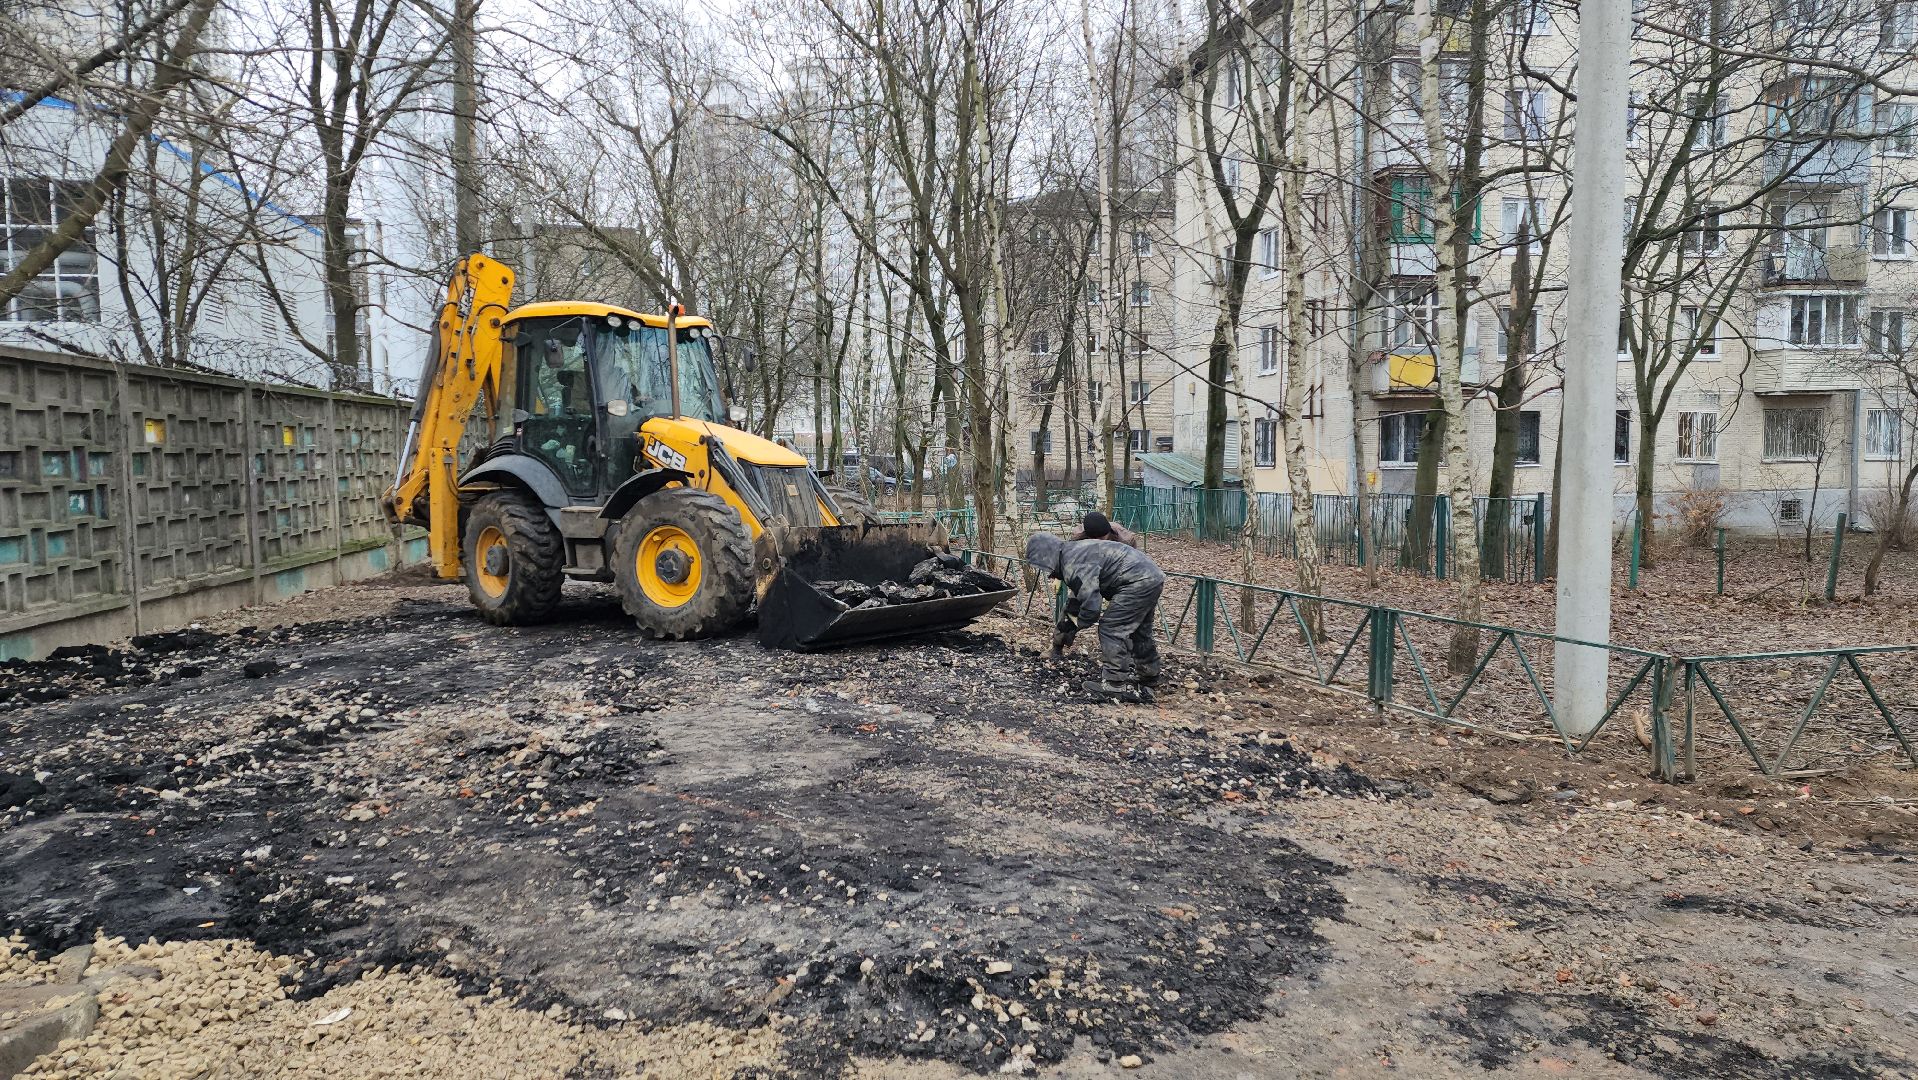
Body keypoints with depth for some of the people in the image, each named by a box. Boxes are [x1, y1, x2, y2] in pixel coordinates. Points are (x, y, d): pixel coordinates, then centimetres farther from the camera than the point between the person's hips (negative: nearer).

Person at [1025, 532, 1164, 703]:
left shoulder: (1073, 567, -20)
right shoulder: (1073, 556, 14)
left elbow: (1091, 606, -23)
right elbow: (1074, 601, 23)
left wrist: (1074, 626, -1)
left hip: (1138, 582, -11)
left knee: (1110, 630, -7)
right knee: (1139, 631, 24)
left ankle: (1117, 684, -4)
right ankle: (1148, 675, 40)